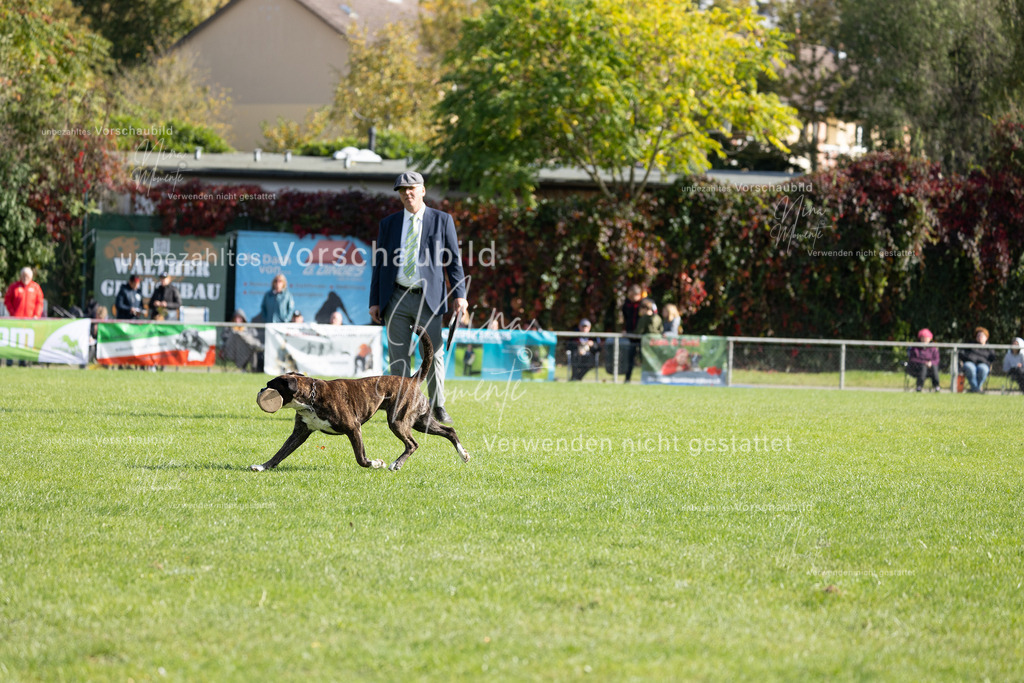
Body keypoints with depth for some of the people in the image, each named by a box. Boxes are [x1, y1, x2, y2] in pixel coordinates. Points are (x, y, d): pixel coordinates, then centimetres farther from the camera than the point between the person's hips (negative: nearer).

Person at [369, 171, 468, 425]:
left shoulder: (442, 220, 5)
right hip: (397, 298, 2)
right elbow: (380, 263, 11)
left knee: (434, 354, -2)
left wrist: (459, 294, -5)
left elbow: (454, 259, 4)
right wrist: (374, 301, 5)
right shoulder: (388, 224, 11)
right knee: (399, 357, 2)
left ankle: (437, 407, 10)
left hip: (429, 298, -2)